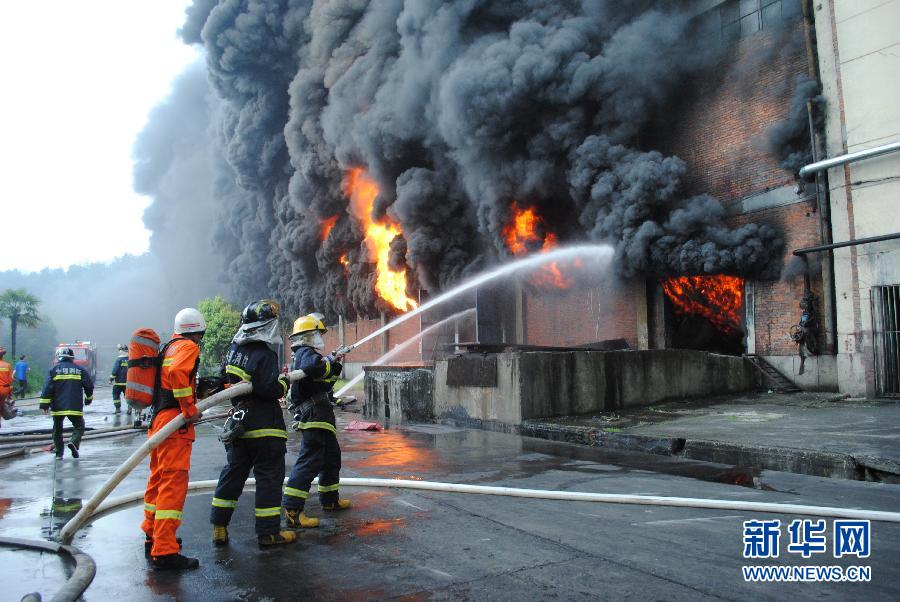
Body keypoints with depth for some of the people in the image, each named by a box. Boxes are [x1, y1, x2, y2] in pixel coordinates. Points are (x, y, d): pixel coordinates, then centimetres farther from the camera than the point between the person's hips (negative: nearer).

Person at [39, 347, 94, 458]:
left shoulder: (54, 369, 1)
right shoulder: (80, 369, 4)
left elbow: (48, 388, -6)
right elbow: (89, 385, 7)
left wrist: (44, 403, -2)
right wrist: (89, 398, 23)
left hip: (58, 407, 1)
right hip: (75, 406, -1)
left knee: (57, 429, 16)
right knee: (79, 426, 10)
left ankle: (59, 452, 18)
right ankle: (73, 442, -17)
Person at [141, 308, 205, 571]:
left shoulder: (169, 347, 20)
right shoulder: (188, 346, -8)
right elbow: (177, 373, -26)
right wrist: (190, 410, -20)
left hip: (158, 420, 10)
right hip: (174, 422, -10)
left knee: (158, 480, 19)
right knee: (174, 484, -10)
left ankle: (153, 537, 33)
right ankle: (164, 552, -10)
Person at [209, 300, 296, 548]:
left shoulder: (234, 349, 5)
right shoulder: (264, 354, -20)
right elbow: (271, 390, -24)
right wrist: (284, 381, -4)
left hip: (238, 425, 8)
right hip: (264, 427, -8)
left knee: (233, 473, 16)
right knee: (269, 477, 2)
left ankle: (219, 527, 22)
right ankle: (268, 532, 8)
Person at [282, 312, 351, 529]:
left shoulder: (306, 354, 23)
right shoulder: (306, 353, -9)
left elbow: (327, 379, 30)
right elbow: (312, 366, -34)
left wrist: (335, 364, 19)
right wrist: (328, 362, -18)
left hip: (322, 417, 11)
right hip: (313, 415, -11)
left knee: (332, 457, 20)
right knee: (310, 460, -15)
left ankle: (330, 499, 33)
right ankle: (292, 509, -16)